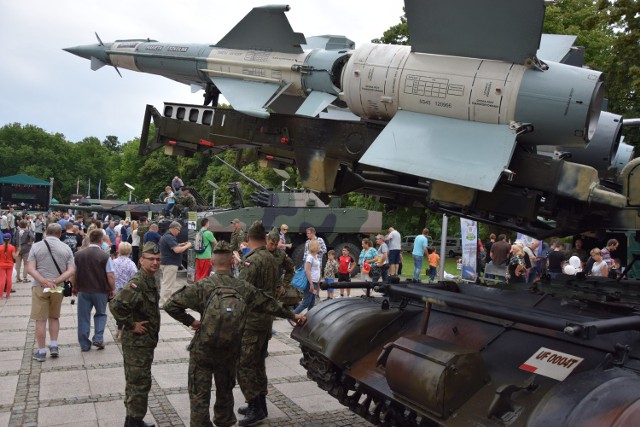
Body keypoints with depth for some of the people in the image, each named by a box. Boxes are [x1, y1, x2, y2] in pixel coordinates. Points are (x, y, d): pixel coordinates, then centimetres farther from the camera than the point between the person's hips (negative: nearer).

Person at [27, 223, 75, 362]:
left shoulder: (36, 246, -2)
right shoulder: (66, 248, 1)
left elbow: (30, 269, -10)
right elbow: (71, 271, -6)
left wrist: (44, 281, -17)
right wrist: (55, 281, -12)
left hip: (40, 287, -2)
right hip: (58, 288, 2)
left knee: (40, 320, 4)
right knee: (54, 317, 19)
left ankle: (41, 352, 8)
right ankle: (54, 346, 15)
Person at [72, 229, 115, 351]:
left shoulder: (79, 255, -2)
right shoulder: (105, 256, -11)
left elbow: (73, 274, 3)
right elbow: (110, 276, -13)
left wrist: (75, 288, 17)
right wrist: (112, 289, 1)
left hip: (83, 291, 2)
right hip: (100, 291, -2)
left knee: (83, 317, 10)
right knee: (101, 314, 18)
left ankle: (84, 344, 14)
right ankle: (98, 338, 6)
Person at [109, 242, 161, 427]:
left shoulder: (150, 280, 8)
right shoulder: (137, 283, -22)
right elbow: (115, 305, -32)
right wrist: (131, 324, -23)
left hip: (146, 341, 10)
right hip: (136, 342, -9)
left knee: (137, 382, 18)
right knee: (139, 383, 0)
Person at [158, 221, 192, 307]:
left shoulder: (166, 236, 14)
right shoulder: (169, 238, -19)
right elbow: (177, 250, -27)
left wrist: (181, 245, 13)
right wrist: (187, 246, -13)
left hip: (167, 263, 11)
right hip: (170, 264, -11)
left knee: (173, 284, 16)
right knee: (167, 284, -5)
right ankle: (162, 304, 0)